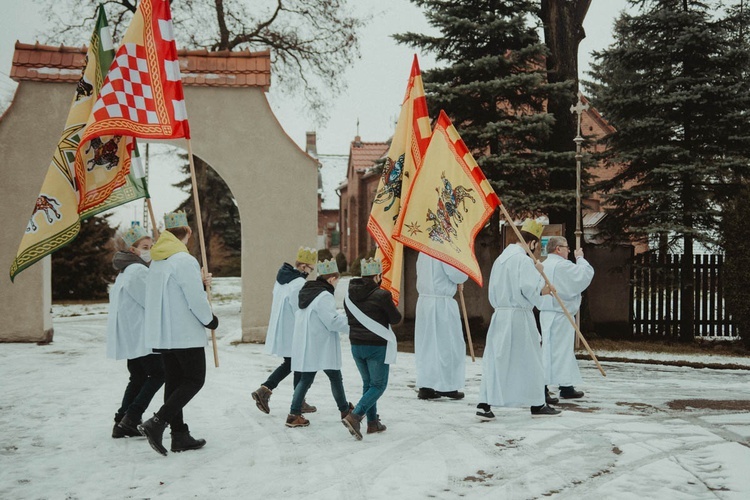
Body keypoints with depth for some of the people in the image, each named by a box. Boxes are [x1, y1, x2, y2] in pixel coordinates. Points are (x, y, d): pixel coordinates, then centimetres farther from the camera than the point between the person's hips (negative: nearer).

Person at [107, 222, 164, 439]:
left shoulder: (126, 271, 19)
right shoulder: (138, 270, -15)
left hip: (129, 336, 10)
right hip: (139, 335, -10)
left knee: (138, 377, 14)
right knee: (158, 373, -3)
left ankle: (122, 423, 14)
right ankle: (130, 419, -7)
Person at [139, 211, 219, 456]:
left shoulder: (157, 262, 12)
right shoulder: (185, 260, -16)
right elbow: (197, 301, -17)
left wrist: (200, 282, 9)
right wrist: (211, 320, -1)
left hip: (162, 333, 8)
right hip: (186, 334, -8)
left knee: (174, 381, 11)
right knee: (195, 379, 0)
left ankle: (179, 435, 15)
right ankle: (157, 422, -12)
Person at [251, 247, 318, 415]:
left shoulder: (281, 278, 8)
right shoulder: (299, 283, -20)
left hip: (279, 330, 8)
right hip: (293, 333, -8)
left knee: (288, 364, 20)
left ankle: (264, 389, 6)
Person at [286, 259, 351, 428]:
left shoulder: (307, 292, 11)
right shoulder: (324, 296, -18)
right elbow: (333, 322, -20)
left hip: (305, 347, 8)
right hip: (321, 347, -8)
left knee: (305, 379, 10)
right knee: (335, 378, 9)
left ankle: (294, 414, 5)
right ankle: (345, 410, 23)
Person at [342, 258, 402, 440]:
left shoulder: (350, 295, 2)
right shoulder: (382, 295, -17)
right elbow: (396, 318, -6)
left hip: (356, 345, 6)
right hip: (377, 346, -6)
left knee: (368, 383, 20)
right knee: (378, 385, 3)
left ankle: (372, 422, 22)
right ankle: (355, 416, -14)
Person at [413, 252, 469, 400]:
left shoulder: (423, 251, 10)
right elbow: (456, 274, -20)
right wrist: (461, 280, 5)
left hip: (423, 301, 7)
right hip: (442, 302, -7)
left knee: (425, 344, 10)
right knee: (447, 344, 4)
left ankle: (425, 386, 12)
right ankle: (447, 386, 9)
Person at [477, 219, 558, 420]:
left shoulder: (501, 258, 14)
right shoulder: (524, 260, -11)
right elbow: (529, 288, -19)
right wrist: (542, 290, -1)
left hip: (499, 315, 7)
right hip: (519, 315, -7)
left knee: (495, 358, 4)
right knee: (528, 359, 7)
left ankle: (485, 404, -5)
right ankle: (537, 403, 19)